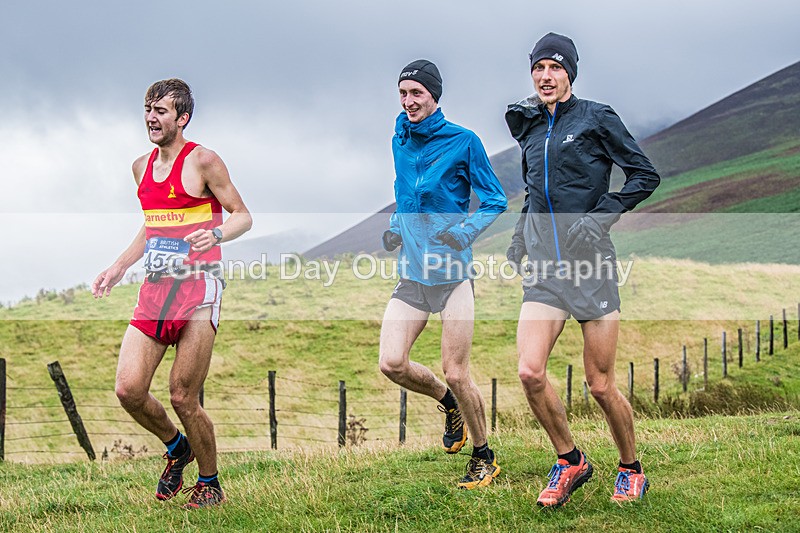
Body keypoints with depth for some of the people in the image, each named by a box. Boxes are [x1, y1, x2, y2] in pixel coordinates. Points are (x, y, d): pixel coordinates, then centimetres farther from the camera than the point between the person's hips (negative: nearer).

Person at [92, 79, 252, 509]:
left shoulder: (202, 161, -6)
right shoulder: (141, 166, 15)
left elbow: (243, 216, -3)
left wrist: (217, 235, -23)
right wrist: (118, 267, 20)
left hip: (198, 287, -6)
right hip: (155, 287, 6)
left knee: (183, 398, -6)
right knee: (128, 389, -4)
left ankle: (210, 485, 14)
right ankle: (175, 447, 26)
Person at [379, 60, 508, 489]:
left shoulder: (462, 142, -6)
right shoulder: (400, 140, 11)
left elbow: (495, 201, -2)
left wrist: (466, 232, -18)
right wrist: (395, 227, 9)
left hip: (453, 274, -5)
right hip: (411, 274, 5)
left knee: (455, 373, -5)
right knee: (391, 363, -8)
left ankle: (484, 458, 16)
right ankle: (449, 403, 23)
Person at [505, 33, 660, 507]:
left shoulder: (596, 118, 0)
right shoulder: (530, 127, 15)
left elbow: (646, 175, -2)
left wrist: (602, 216, -12)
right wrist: (521, 236, 17)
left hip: (592, 263, -4)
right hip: (544, 267, 4)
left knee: (601, 386, -1)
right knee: (530, 372, -13)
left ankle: (631, 469, 23)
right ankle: (570, 462, 8)